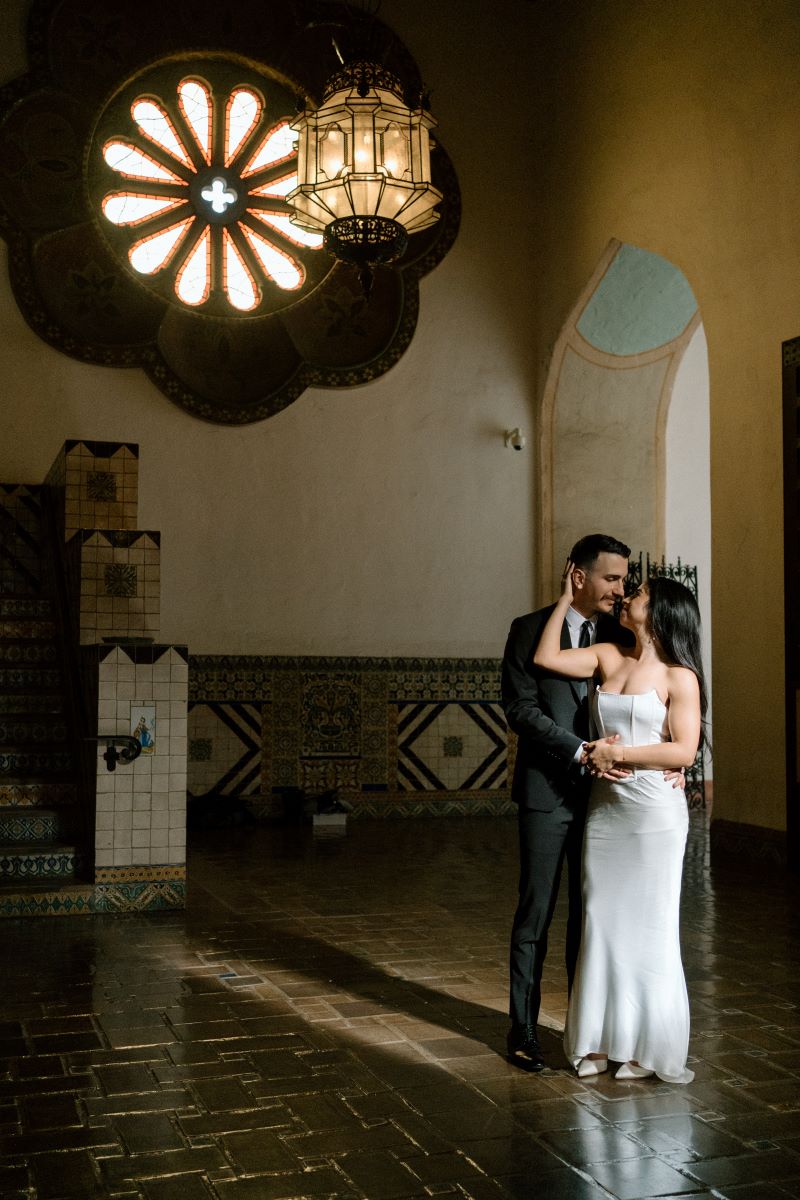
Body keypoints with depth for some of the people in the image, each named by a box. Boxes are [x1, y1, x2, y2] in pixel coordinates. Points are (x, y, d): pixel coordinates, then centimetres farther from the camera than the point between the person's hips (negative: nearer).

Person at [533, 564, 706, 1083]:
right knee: (602, 922, 9)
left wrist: (618, 753, -13)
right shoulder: (609, 657, 8)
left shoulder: (679, 677, -7)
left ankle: (650, 1046, 17)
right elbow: (546, 657, 4)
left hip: (655, 812, -5)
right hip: (605, 808, 5)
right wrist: (567, 598, 7)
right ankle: (602, 1040, 20)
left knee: (648, 926, 4)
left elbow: (684, 750, -13)